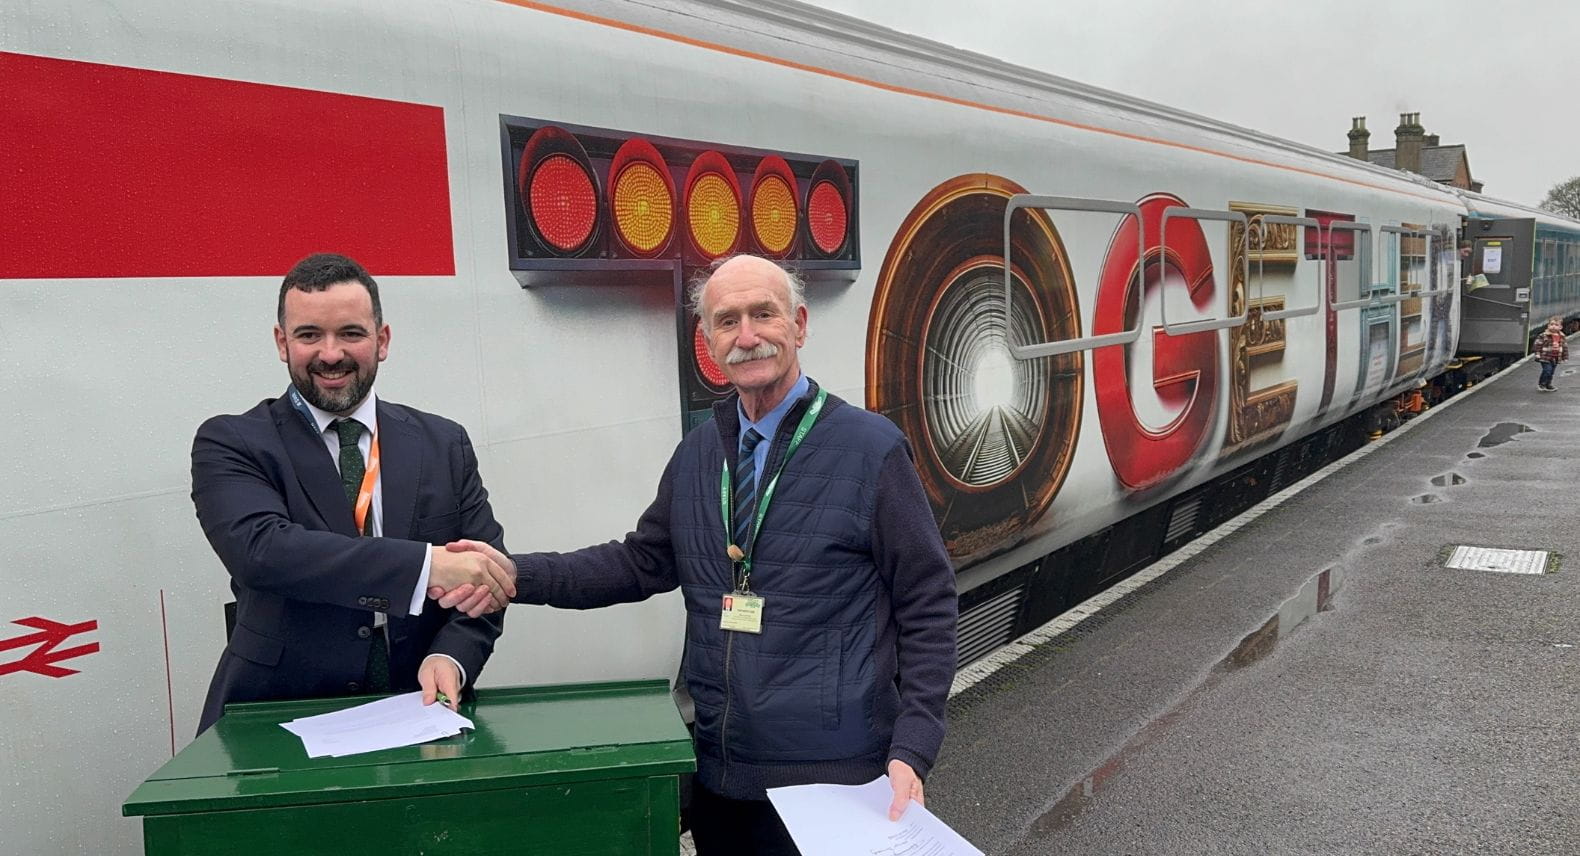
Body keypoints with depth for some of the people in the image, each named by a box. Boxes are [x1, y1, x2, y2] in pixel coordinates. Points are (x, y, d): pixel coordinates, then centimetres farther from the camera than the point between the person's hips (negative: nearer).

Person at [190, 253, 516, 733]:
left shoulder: (444, 445, 7)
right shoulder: (229, 445, 0)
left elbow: (486, 575, 5)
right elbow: (262, 550, -19)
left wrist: (452, 656, -15)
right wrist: (428, 565, -28)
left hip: (415, 712, 1)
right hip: (280, 720, 0)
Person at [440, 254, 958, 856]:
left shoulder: (871, 448, -9)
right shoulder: (697, 455, 7)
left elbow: (927, 609, -7)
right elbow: (644, 562, 12)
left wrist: (911, 751, -13)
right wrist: (519, 575, 0)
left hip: (832, 783, -4)